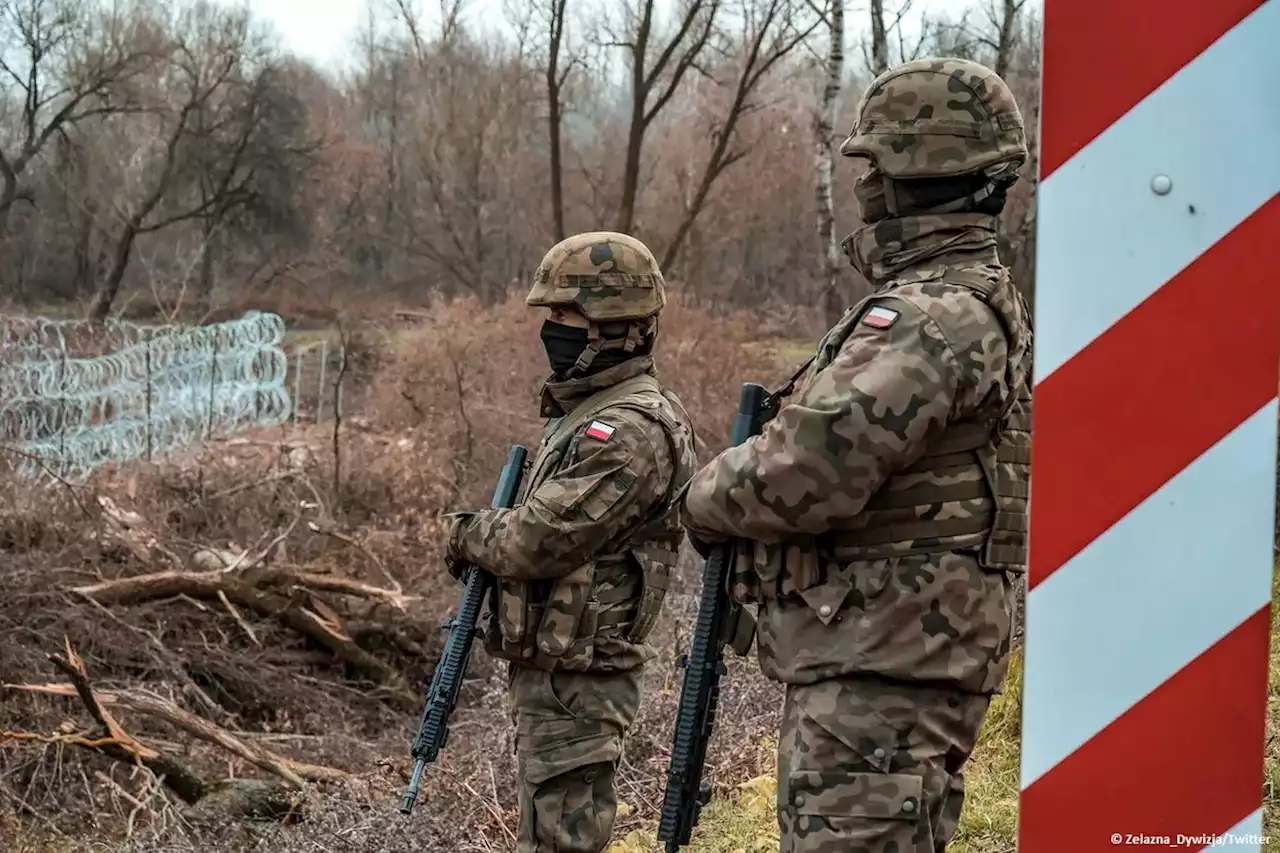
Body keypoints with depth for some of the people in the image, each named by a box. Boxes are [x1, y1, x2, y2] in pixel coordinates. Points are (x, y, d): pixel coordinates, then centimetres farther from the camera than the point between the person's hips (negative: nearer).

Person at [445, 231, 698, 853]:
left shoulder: (631, 430, -20)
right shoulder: (585, 409, 13)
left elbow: (538, 541, -24)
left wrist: (468, 534, -5)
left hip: (575, 680, -10)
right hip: (549, 669, 10)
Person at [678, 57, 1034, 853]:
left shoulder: (931, 317, -19)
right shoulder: (980, 304, 16)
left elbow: (809, 467, -28)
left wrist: (707, 500, -8)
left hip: (880, 669, -11)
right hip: (899, 658, 11)